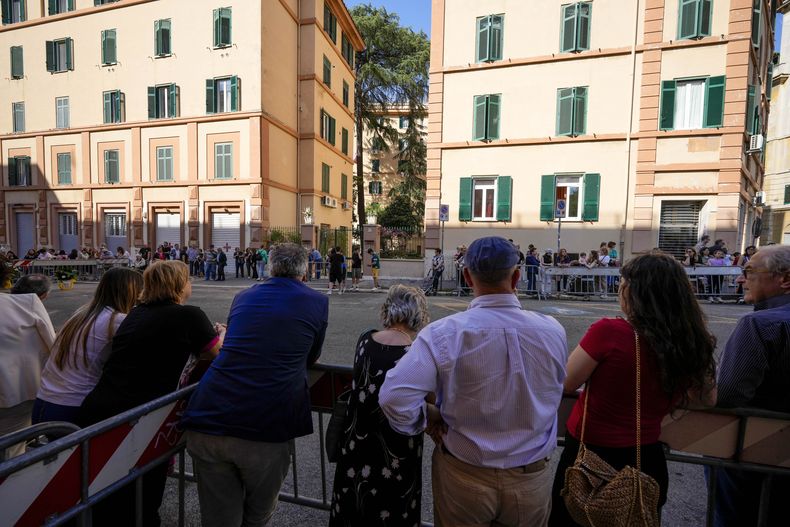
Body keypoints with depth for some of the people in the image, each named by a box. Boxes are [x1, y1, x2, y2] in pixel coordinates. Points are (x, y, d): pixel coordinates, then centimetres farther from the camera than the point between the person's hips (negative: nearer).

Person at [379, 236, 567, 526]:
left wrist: (428, 419, -9)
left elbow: (394, 397, -28)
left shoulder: (444, 333, -25)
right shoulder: (553, 331, -16)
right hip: (532, 480, 2)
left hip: (463, 477, -2)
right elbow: (554, 391, -1)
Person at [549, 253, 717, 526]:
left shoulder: (608, 332, -26)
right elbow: (708, 398, 9)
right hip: (647, 460, 5)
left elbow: (566, 383, -14)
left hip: (590, 456, -4)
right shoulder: (690, 342, -11)